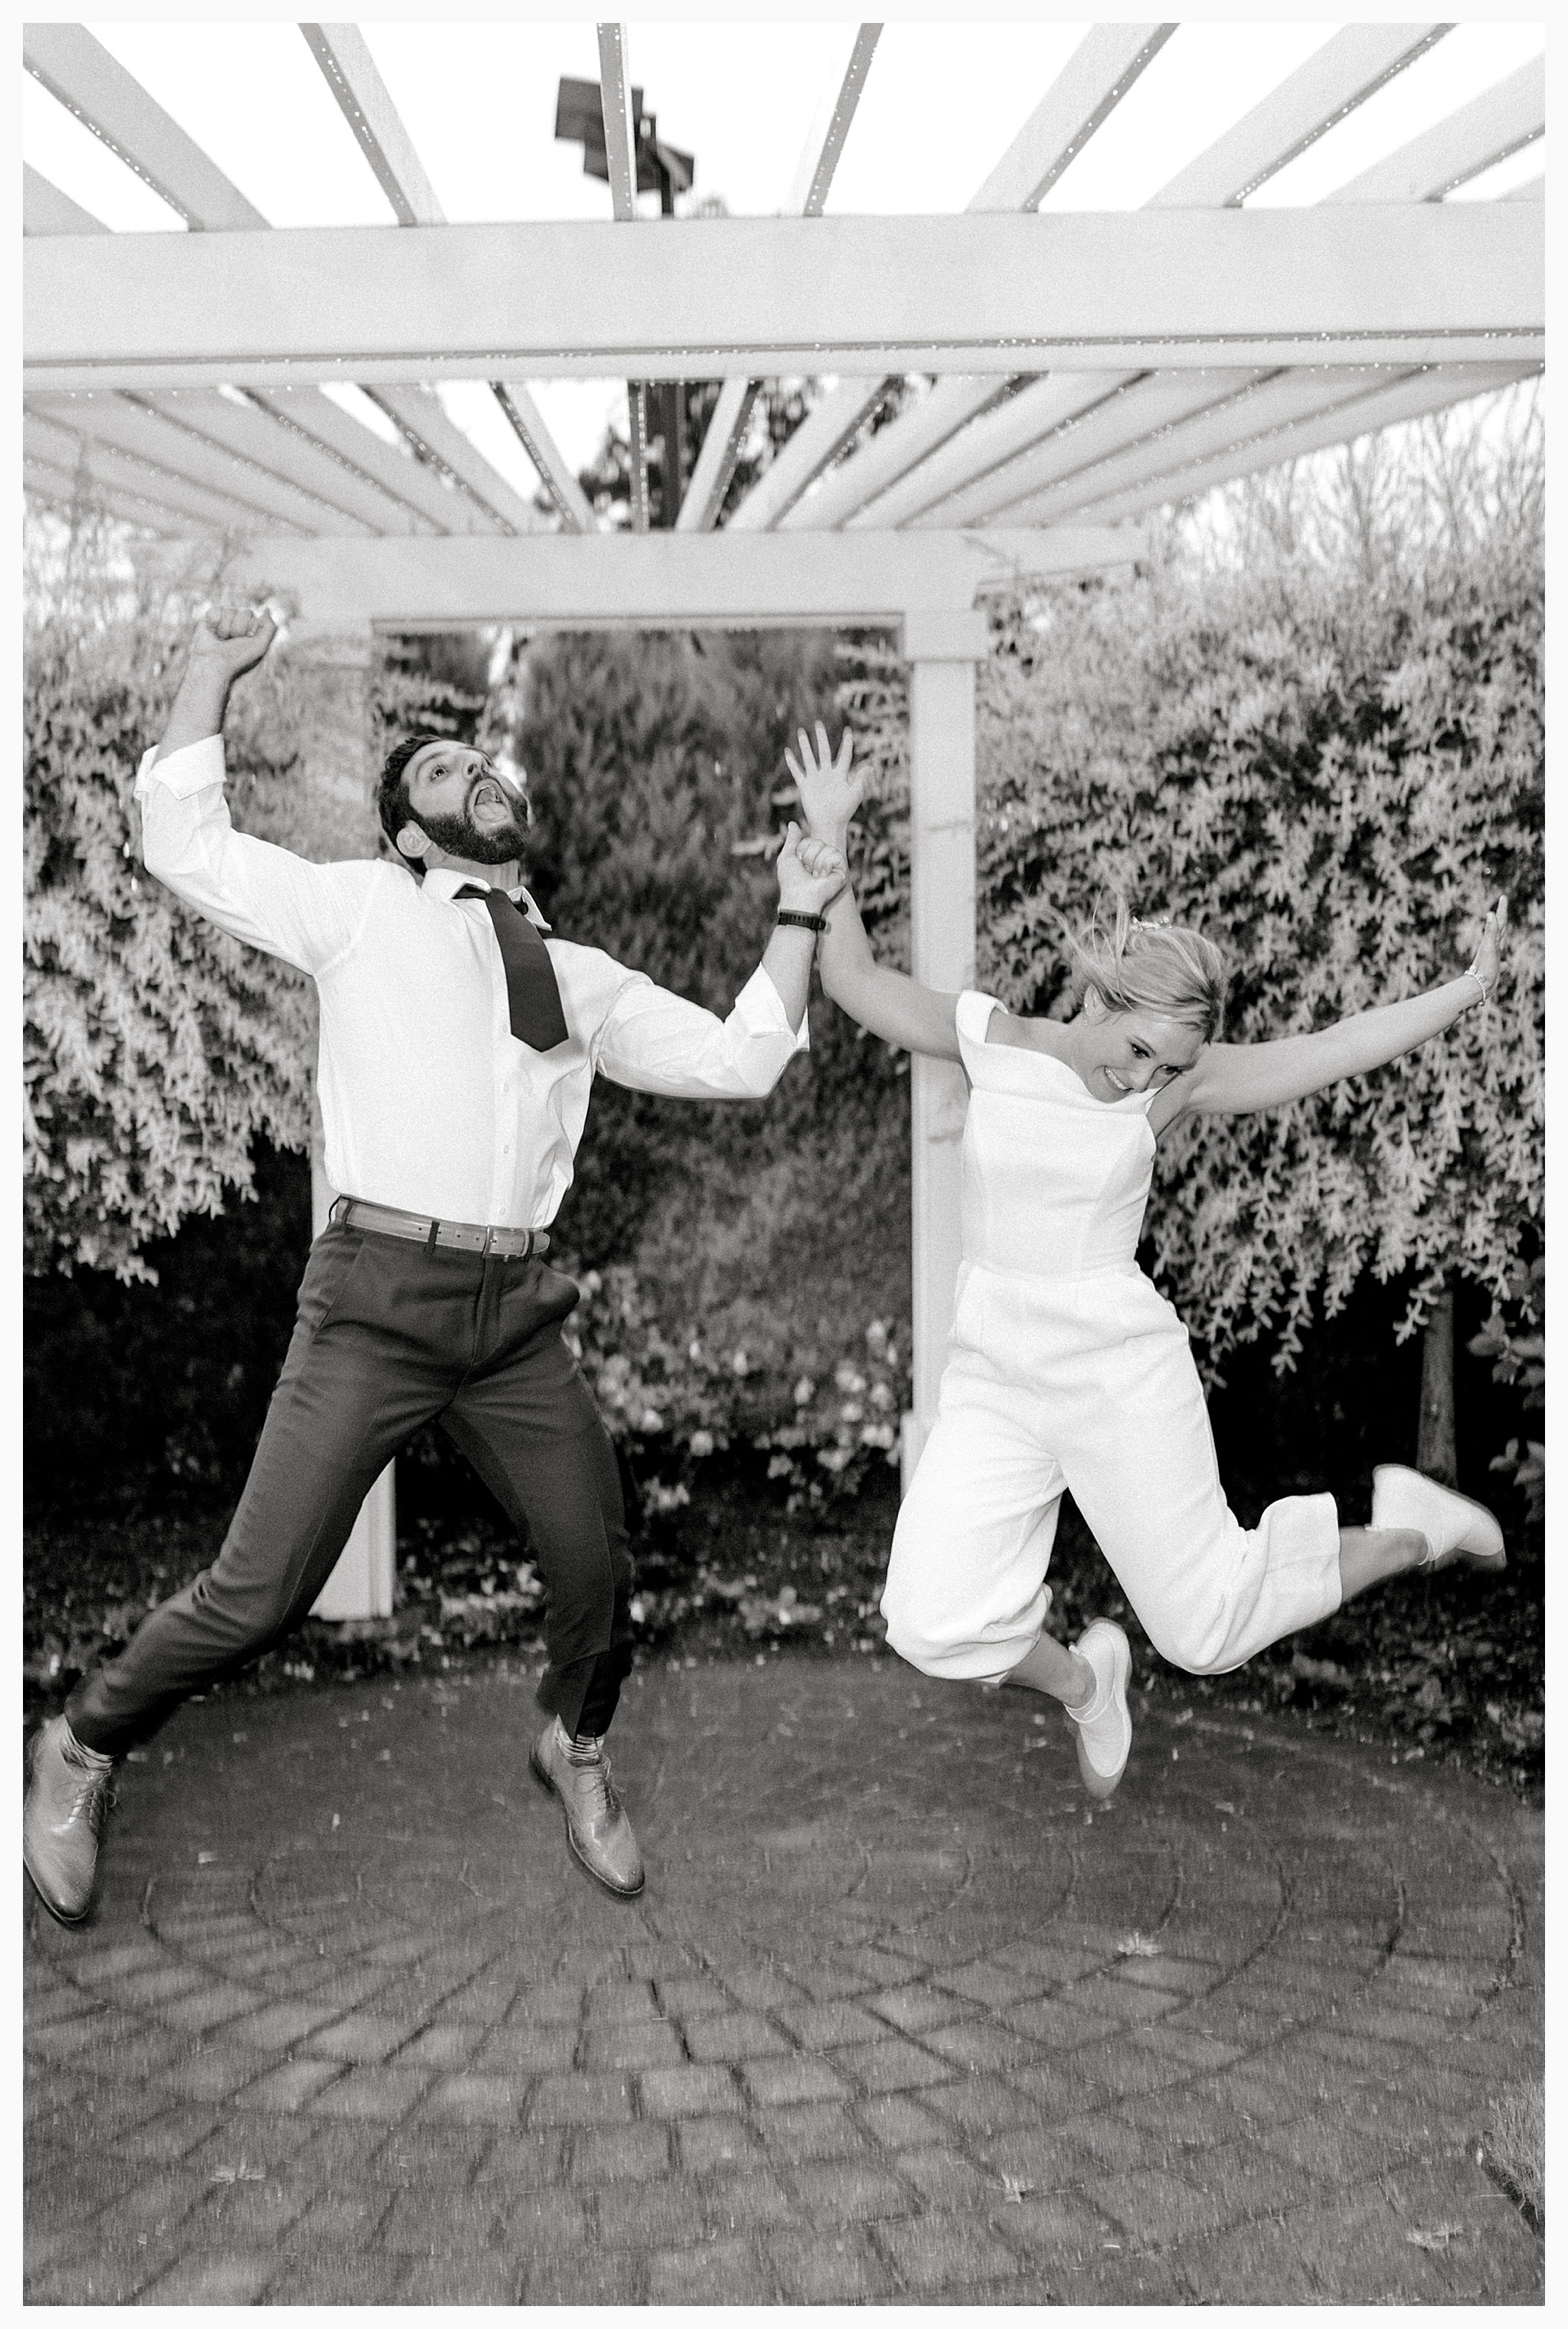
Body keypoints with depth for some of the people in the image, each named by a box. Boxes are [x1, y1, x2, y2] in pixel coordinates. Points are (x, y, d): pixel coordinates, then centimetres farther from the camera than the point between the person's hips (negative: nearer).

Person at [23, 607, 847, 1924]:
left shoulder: (583, 978, 17)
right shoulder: (363, 908, 8)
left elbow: (741, 1062, 14)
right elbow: (186, 846, 5)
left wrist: (799, 917, 8)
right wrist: (214, 671, 2)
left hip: (518, 1314, 4)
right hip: (378, 1289, -4)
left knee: (598, 1571, 7)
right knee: (262, 1593, -7)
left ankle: (576, 1753, 40)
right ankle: (83, 1748, 21)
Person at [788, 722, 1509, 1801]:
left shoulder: (1179, 1079, -6)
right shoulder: (991, 1038, -2)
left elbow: (1342, 1048, -10)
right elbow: (852, 976, 2)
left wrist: (1467, 991, -16)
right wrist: (830, 838, -4)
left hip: (1122, 1375, -3)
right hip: (993, 1378, 3)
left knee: (1206, 1624, 5)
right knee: (936, 1625, -6)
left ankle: (1409, 1530, 31)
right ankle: (1084, 1683, 27)